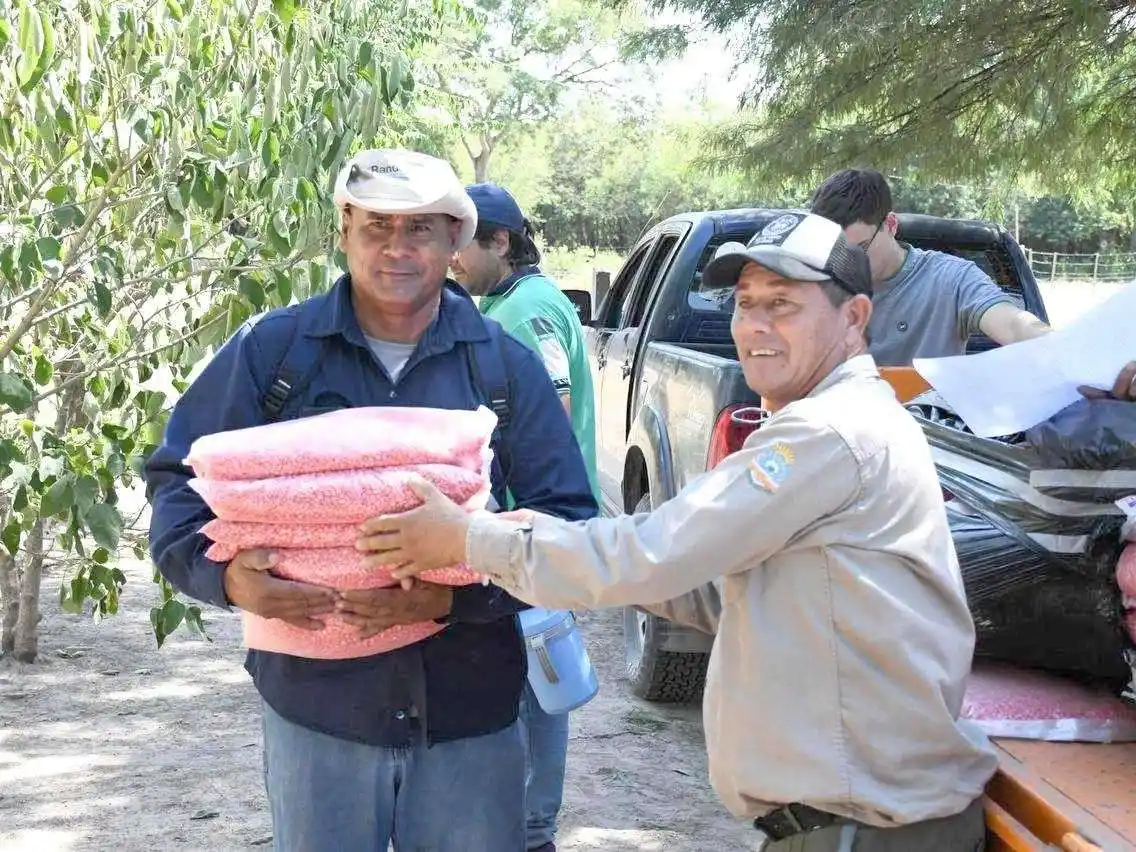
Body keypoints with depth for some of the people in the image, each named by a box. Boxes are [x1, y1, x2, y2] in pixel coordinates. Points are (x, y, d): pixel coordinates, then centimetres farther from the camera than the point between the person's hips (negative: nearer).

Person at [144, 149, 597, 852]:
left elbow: (570, 522, -2)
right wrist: (225, 573, -17)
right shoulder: (271, 348, 0)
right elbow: (180, 478, 4)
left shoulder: (506, 365, 1)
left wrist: (457, 593, -19)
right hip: (315, 707, 0)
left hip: (471, 718, 1)